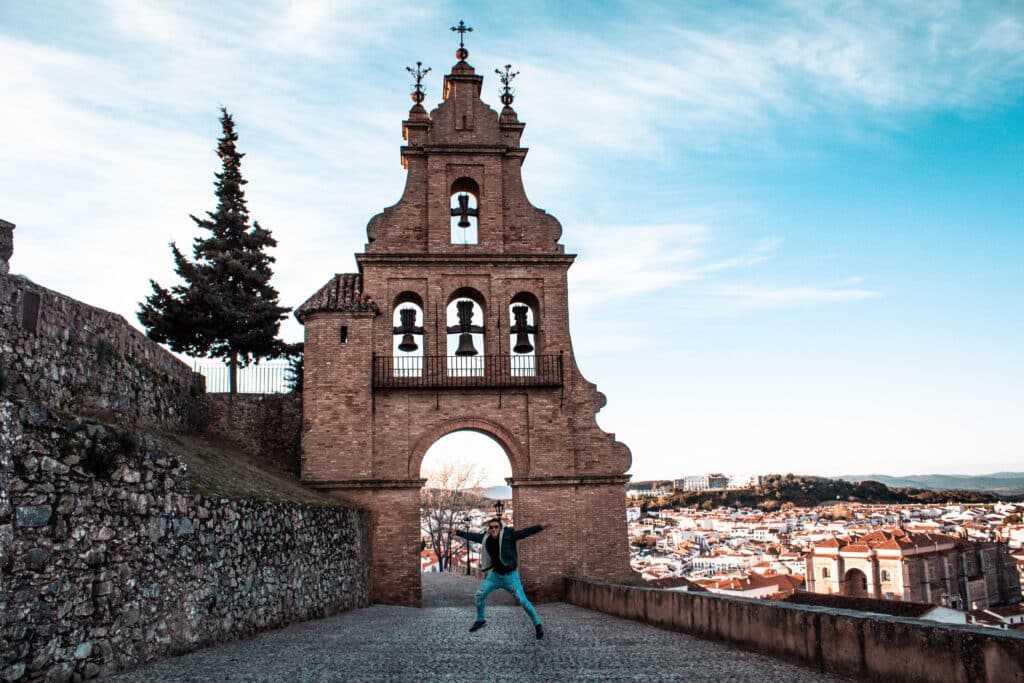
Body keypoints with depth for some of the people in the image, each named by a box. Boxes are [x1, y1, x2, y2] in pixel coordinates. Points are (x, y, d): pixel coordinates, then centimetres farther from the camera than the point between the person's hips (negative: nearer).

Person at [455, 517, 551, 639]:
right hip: (495, 574, 5)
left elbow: (525, 532, -26)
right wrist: (457, 532, 19)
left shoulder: (508, 534, -17)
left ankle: (537, 625, 8)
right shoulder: (486, 537, -4)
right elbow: (471, 536, 11)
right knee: (479, 594, 4)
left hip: (510, 575, -5)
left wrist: (541, 527, -37)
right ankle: (481, 620, 27)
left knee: (522, 600, -9)